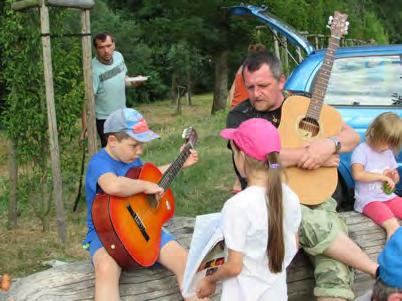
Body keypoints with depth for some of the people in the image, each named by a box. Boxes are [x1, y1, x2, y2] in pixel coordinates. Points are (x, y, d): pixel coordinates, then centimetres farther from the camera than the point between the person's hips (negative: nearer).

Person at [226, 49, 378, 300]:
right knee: (308, 222, -37)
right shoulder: (239, 117, 3)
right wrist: (306, 154, -14)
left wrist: (330, 145, -14)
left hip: (313, 196, 2)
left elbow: (353, 136, 10)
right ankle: (381, 272, -19)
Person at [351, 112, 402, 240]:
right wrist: (382, 176, -15)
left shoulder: (389, 152, 14)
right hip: (368, 200, -8)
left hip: (389, 196, 8)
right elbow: (357, 174, -23)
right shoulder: (362, 150, -8)